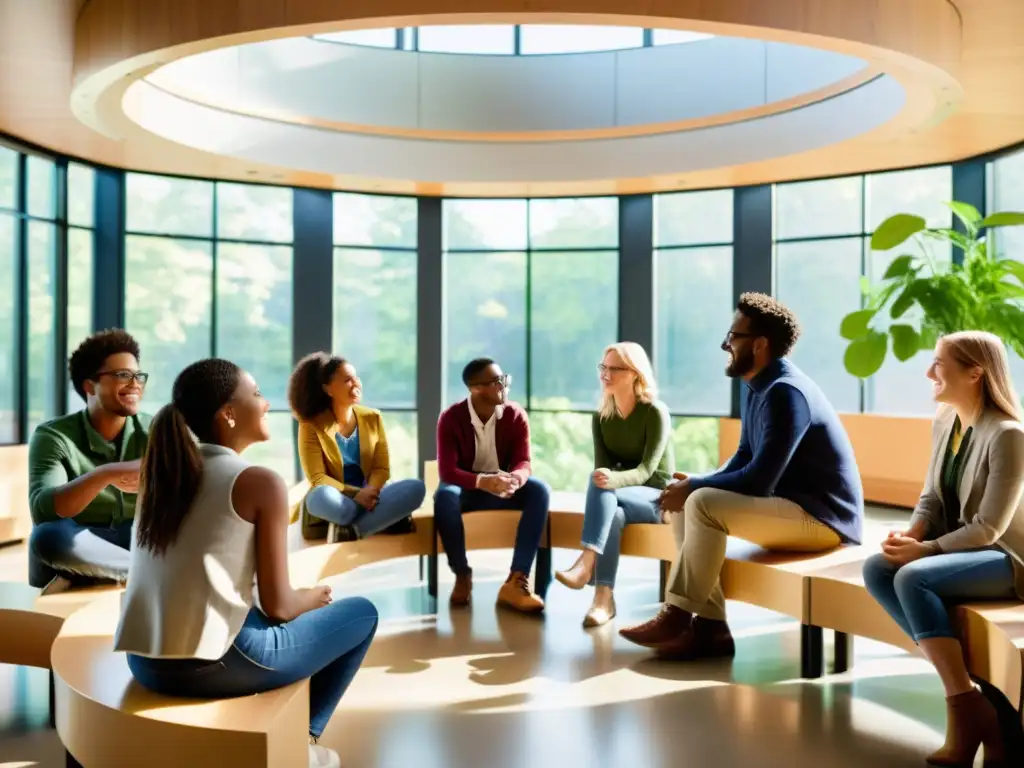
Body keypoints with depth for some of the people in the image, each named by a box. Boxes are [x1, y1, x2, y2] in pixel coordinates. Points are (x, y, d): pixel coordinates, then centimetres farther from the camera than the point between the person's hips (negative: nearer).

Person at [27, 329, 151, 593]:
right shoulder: (53, 435, -7)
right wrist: (106, 474, -38)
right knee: (48, 536, -35)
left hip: (137, 543, 2)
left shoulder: (152, 433, 0)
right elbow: (42, 511, -23)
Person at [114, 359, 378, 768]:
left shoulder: (160, 471, 10)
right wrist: (314, 597, 14)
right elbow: (277, 605, -8)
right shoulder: (261, 482, -9)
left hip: (144, 663, 7)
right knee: (361, 612, 13)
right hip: (214, 665, -7)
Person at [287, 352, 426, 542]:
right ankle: (387, 519, -24)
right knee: (321, 497, -40)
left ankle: (353, 531, -31)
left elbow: (382, 467, 2)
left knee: (416, 487, -25)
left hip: (368, 497, 4)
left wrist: (370, 492, -21)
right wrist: (355, 494, -26)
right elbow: (317, 478, -11)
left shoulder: (373, 418, 7)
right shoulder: (312, 426, -5)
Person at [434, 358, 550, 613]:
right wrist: (482, 481, -46)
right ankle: (462, 576, -17)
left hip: (503, 485, 2)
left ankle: (516, 581, -30)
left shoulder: (516, 415, -12)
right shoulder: (451, 418, -18)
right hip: (466, 487, -2)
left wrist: (515, 478, -44)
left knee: (539, 490, -28)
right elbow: (447, 471, -25)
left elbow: (523, 462, -17)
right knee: (444, 496, -37)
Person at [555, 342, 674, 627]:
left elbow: (647, 469, -22)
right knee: (612, 514, -34)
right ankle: (603, 598, -40)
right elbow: (602, 466, -5)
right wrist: (603, 479, -29)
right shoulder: (601, 416, 2)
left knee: (602, 490, -34)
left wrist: (613, 480, -42)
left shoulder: (655, 412, -13)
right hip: (618, 497, 4)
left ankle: (585, 566, -44)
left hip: (657, 496, -4)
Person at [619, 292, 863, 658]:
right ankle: (710, 626, -3)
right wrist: (696, 484, -2)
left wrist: (694, 487, -13)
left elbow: (758, 481, -26)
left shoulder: (786, 393, -21)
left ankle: (678, 617, -10)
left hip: (822, 516, -10)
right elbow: (744, 459, 15)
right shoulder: (759, 388, 9)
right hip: (790, 506, 10)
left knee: (703, 504, -25)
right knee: (684, 509, 0)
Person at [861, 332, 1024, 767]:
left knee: (912, 578, -32)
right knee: (876, 570, -18)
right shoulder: (944, 421, 5)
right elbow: (932, 497, 10)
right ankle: (961, 684, -17)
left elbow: (989, 528, -20)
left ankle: (967, 707, -21)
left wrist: (924, 549, -21)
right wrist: (911, 536, -9)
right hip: (957, 548, 8)